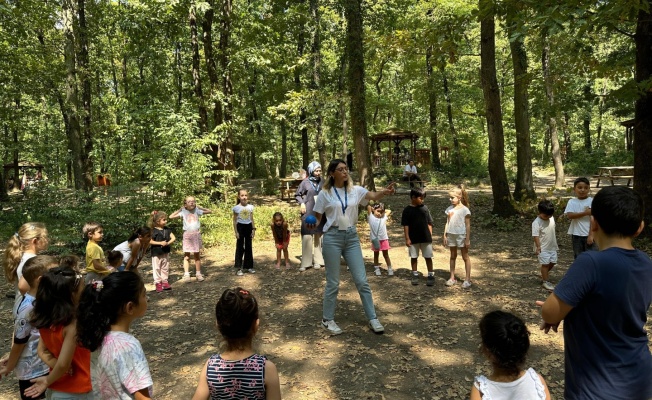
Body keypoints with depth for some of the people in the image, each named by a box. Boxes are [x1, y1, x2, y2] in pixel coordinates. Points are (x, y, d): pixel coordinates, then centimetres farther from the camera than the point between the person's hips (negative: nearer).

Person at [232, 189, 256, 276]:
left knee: (248, 247, 10)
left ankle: (249, 266, 19)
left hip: (248, 227, 3)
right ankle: (239, 268, 4)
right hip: (240, 227, -3)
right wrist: (236, 232, -8)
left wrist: (253, 229, 3)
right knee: (240, 248, 0)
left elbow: (252, 219, 7)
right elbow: (235, 221, -4)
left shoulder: (250, 207, 2)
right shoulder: (236, 208, -7)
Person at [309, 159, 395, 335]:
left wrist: (385, 191, -35)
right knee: (333, 283, 5)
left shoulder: (355, 190, 3)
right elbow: (317, 217, 2)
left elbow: (374, 196, -14)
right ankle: (328, 319, 23)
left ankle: (372, 318, 18)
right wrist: (313, 224, -21)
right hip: (333, 238, -3)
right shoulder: (325, 193, -3)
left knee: (362, 280, 6)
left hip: (352, 237, 3)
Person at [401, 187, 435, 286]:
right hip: (413, 239, -1)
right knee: (414, 257, 10)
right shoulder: (407, 210, -5)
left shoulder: (425, 208, 1)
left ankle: (431, 275, 15)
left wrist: (430, 236, 1)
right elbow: (405, 225, -4)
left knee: (428, 257, 5)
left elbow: (429, 223, 5)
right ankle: (415, 275, 23)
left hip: (425, 238, 1)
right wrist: (407, 238, -7)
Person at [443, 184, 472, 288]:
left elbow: (468, 225, -10)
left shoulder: (464, 210, -10)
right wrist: (445, 236, 6)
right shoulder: (449, 209, 4)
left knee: (465, 257, 5)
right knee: (453, 256, 13)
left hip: (461, 235, -5)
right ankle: (452, 278, 21)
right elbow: (447, 223, 9)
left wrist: (468, 239, -12)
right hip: (451, 235, 5)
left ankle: (467, 279, 11)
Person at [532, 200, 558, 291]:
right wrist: (538, 246, -32)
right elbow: (535, 236, -23)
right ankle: (545, 281, 10)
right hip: (543, 248, -7)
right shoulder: (536, 223, -20)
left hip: (552, 246, 7)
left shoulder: (551, 218, 2)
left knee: (553, 262, 13)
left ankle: (544, 274, 37)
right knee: (545, 264, -2)